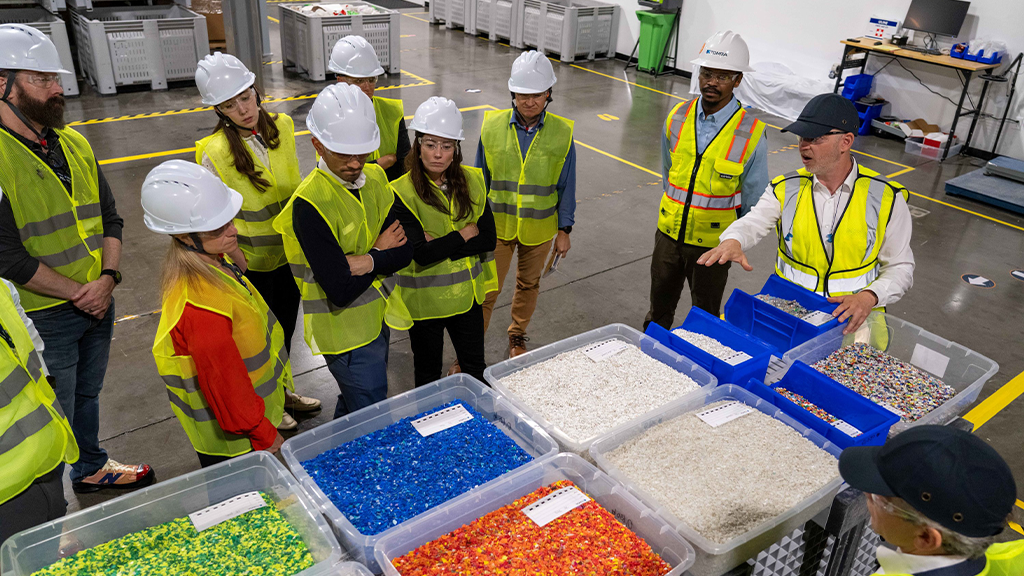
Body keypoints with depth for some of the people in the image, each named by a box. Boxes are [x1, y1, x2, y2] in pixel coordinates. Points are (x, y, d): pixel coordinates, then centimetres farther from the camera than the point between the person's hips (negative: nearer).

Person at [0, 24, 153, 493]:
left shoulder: (74, 144, 6)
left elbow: (109, 218, 8)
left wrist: (107, 278, -7)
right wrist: (78, 292, -15)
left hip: (97, 302, 7)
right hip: (42, 317, -6)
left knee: (87, 394, 25)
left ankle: (90, 467, 45)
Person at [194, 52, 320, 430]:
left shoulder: (282, 127, -5)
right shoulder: (215, 152, -21)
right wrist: (240, 261, -17)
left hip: (289, 251, 5)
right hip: (252, 262, -5)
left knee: (286, 327, 21)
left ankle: (283, 391, 44)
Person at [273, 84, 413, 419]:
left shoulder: (374, 178, -2)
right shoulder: (309, 205, -26)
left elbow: (407, 250, -9)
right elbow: (341, 291, -29)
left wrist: (366, 261, -26)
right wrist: (381, 254, -15)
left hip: (377, 315, 7)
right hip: (346, 331, -7)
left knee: (353, 405, 28)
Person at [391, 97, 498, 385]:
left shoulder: (472, 180, -3)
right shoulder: (402, 192, -16)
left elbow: (489, 240, -8)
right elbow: (421, 253, -24)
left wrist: (440, 244, -19)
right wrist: (466, 233, -15)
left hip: (466, 293, 4)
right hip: (424, 299, -3)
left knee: (476, 369, 18)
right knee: (428, 375, 16)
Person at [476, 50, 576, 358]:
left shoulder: (562, 133, -9)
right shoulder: (492, 126, -8)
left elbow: (566, 186, -1)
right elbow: (480, 180, 1)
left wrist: (564, 230, 0)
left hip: (539, 227, 1)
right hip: (497, 225, -1)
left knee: (528, 284, 18)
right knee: (487, 288, 3)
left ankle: (517, 336, 42)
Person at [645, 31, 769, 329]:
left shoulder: (751, 134, -16)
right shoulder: (677, 118, -5)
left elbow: (754, 200, -6)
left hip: (713, 242, -4)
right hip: (669, 233, 4)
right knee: (659, 308, 22)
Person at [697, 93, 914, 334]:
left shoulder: (886, 198, -3)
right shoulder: (785, 189, 1)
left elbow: (901, 267, 2)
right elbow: (751, 224, -15)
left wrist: (869, 296, -19)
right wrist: (732, 241, -40)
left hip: (851, 314, -2)